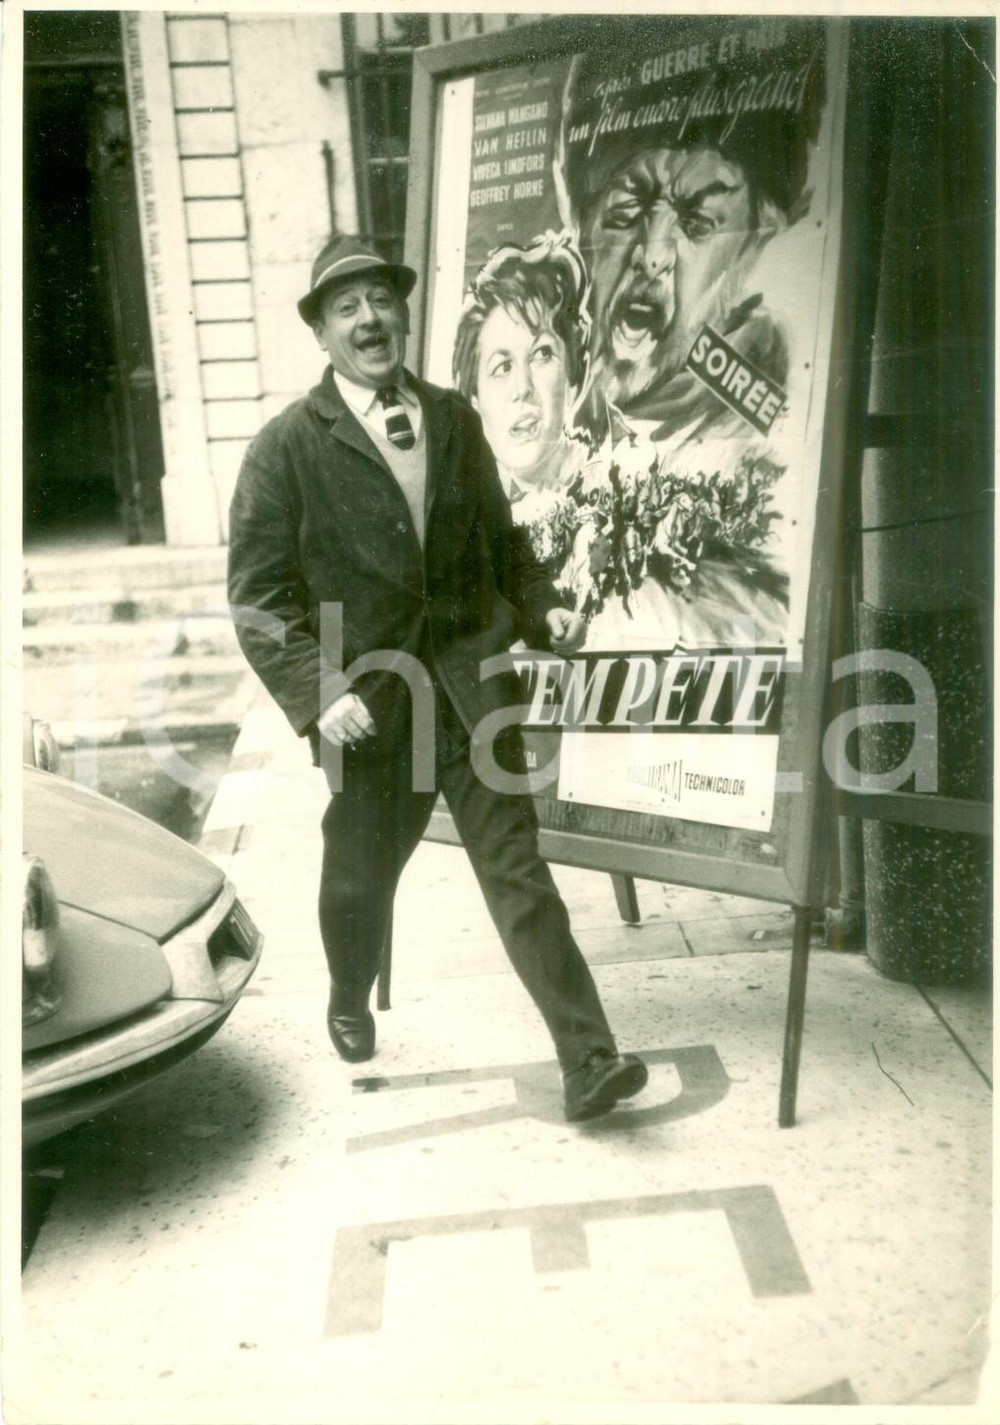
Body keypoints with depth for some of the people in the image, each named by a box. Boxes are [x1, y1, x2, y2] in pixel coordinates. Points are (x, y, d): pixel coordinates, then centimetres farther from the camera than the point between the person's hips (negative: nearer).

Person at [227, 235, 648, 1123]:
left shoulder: (455, 420, 9)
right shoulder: (287, 447, -5)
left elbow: (499, 537, 19)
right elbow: (259, 596, -7)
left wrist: (542, 608, 1)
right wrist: (318, 694, -18)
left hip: (472, 683, 2)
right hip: (369, 702, -1)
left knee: (518, 870, -2)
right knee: (360, 875, 17)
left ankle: (589, 1064, 0)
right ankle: (350, 1005, 47)